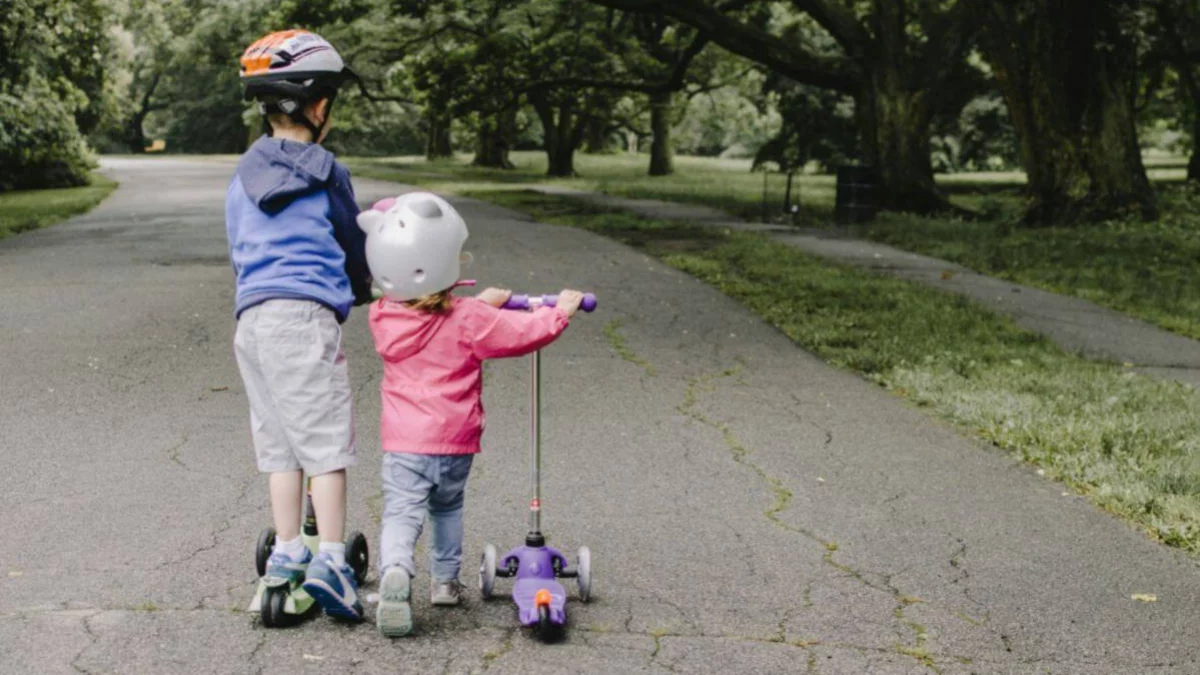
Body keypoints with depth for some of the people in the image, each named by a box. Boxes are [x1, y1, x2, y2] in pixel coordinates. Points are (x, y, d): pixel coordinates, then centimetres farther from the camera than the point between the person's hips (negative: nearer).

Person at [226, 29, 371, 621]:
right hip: (306, 313, -6)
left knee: (278, 441, 13)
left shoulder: (242, 178, 15)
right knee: (326, 441, -4)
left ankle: (286, 552, 16)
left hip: (250, 315, 6)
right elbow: (353, 245, 10)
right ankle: (329, 561, -10)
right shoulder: (324, 171, 0)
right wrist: (364, 290, 30)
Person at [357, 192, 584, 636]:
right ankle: (445, 579, 30)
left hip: (403, 442, 0)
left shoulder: (382, 318, 0)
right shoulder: (468, 320, -12)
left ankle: (395, 571, -31)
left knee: (401, 513, -6)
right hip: (456, 441, 0)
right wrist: (561, 310, 11)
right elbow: (525, 333, -7)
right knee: (448, 507, 22)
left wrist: (483, 303, 27)